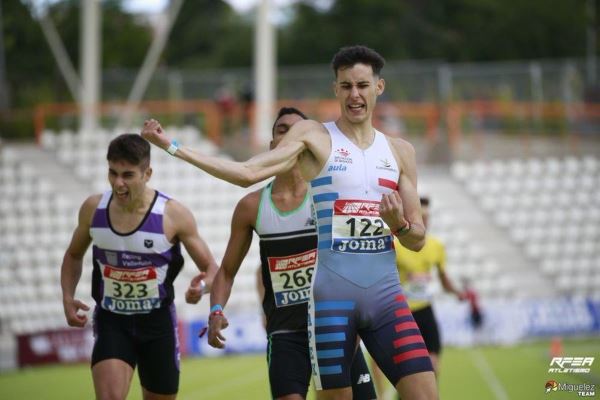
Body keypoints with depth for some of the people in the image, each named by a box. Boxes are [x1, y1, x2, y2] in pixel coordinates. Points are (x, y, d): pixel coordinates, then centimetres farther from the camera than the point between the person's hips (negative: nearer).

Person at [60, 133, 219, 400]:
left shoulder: (173, 215, -14)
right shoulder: (93, 208, -5)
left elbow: (211, 268, -5)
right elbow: (74, 255, 14)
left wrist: (201, 286, -28)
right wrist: (68, 298, -3)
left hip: (157, 321, 0)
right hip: (111, 321, 0)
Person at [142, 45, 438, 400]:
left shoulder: (400, 151, 12)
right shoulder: (313, 136, 4)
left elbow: (418, 240, 14)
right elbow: (248, 173, -9)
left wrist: (399, 224, -9)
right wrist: (172, 146, -15)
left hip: (385, 293, 3)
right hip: (331, 293, -3)